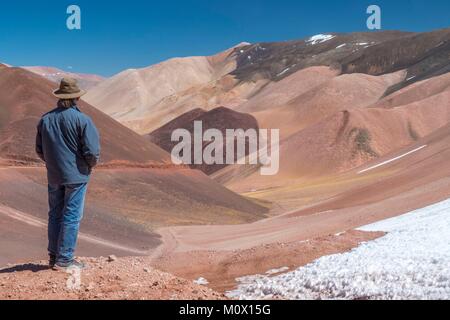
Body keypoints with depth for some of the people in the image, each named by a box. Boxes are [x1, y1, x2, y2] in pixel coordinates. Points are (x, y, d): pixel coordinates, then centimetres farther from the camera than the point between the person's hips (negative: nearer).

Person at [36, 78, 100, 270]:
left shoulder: (45, 119, 4)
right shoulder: (82, 120, -14)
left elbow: (39, 150, 10)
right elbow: (93, 151, -17)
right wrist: (91, 165, 3)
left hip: (53, 176, 5)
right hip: (76, 175, -5)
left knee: (55, 215, 15)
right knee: (72, 217, 1)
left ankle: (54, 257, 22)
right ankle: (64, 260, 5)